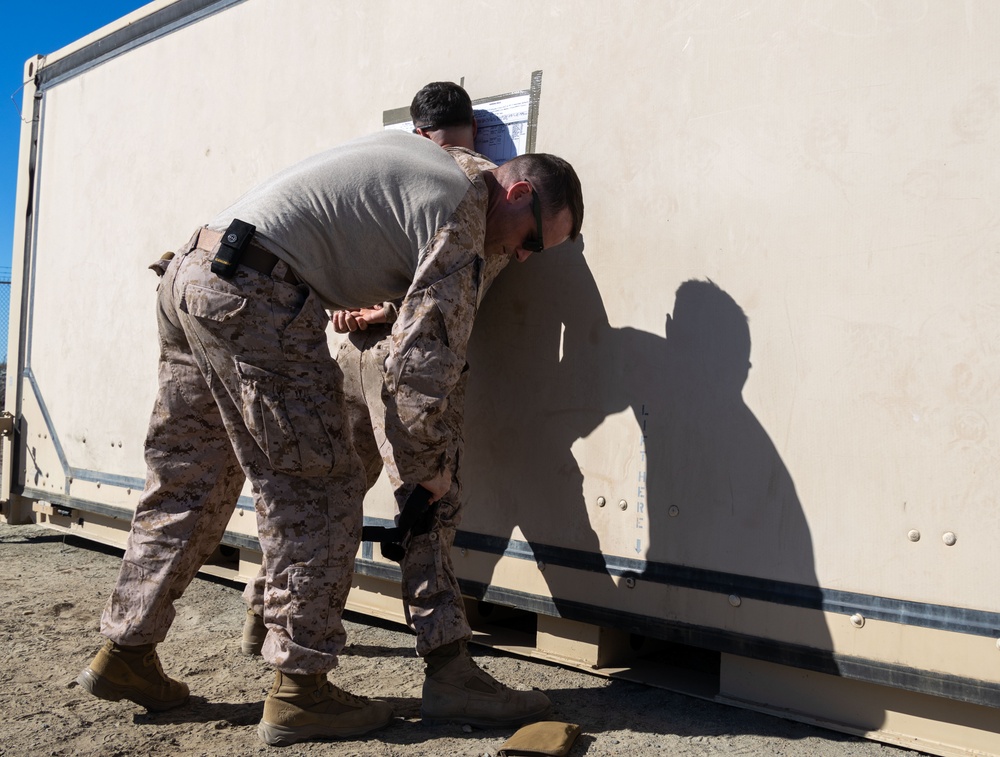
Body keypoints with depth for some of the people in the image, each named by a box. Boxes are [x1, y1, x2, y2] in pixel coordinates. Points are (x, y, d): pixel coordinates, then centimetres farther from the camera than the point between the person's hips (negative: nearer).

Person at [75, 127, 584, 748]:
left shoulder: (421, 152, 21)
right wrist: (427, 466, 2)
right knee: (319, 488, -3)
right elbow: (424, 358, -11)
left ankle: (125, 655, 24)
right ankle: (300, 689, 1)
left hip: (188, 273, 10)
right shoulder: (466, 213, -6)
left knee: (188, 483, 15)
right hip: (255, 294, -10)